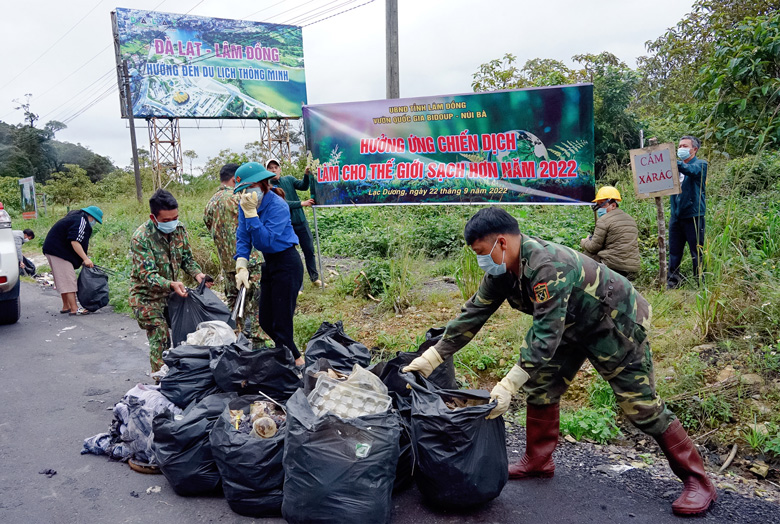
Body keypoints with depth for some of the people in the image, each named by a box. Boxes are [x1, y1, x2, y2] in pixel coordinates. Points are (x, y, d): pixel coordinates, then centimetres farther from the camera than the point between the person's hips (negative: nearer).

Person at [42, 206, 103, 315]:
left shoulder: (76, 216, 18)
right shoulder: (82, 221, -16)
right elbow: (74, 241, -25)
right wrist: (85, 259, -23)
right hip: (59, 251, -11)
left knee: (63, 279, 16)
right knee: (68, 279, -10)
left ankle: (66, 306, 24)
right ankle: (74, 309, -10)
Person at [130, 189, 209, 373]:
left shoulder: (179, 228, -4)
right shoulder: (141, 238, -23)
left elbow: (187, 258, 5)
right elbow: (147, 275, -27)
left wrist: (197, 274, -16)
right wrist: (171, 285, -44)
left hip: (172, 293, 6)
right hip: (148, 297, -5)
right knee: (160, 341, -8)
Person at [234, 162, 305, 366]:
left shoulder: (277, 206, -21)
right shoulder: (246, 204, 0)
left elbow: (266, 240, -28)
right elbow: (242, 237, -2)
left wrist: (251, 213, -30)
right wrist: (241, 267, -15)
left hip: (287, 264, -8)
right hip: (269, 263, 9)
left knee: (281, 324, -5)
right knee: (266, 322, 14)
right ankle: (296, 358, 32)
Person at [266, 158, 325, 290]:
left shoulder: (289, 179, 5)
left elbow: (303, 186, -11)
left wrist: (307, 175, -30)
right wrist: (301, 203, -25)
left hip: (301, 222, 4)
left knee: (309, 251, 10)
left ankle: (315, 278, 24)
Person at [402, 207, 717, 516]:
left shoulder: (548, 266, -38)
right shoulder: (502, 271, -10)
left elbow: (546, 333, -39)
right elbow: (473, 314, -5)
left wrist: (509, 385, -40)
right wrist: (432, 358, -7)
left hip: (617, 324, -8)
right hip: (573, 326, 9)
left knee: (641, 406, -5)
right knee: (540, 388, 6)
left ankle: (697, 480, 10)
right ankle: (538, 462, 22)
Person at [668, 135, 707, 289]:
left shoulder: (700, 164, -2)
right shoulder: (678, 166, 18)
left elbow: (690, 170, -25)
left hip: (693, 215, -6)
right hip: (676, 215, 6)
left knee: (697, 252, -1)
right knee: (674, 252, 9)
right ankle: (672, 281, 16)